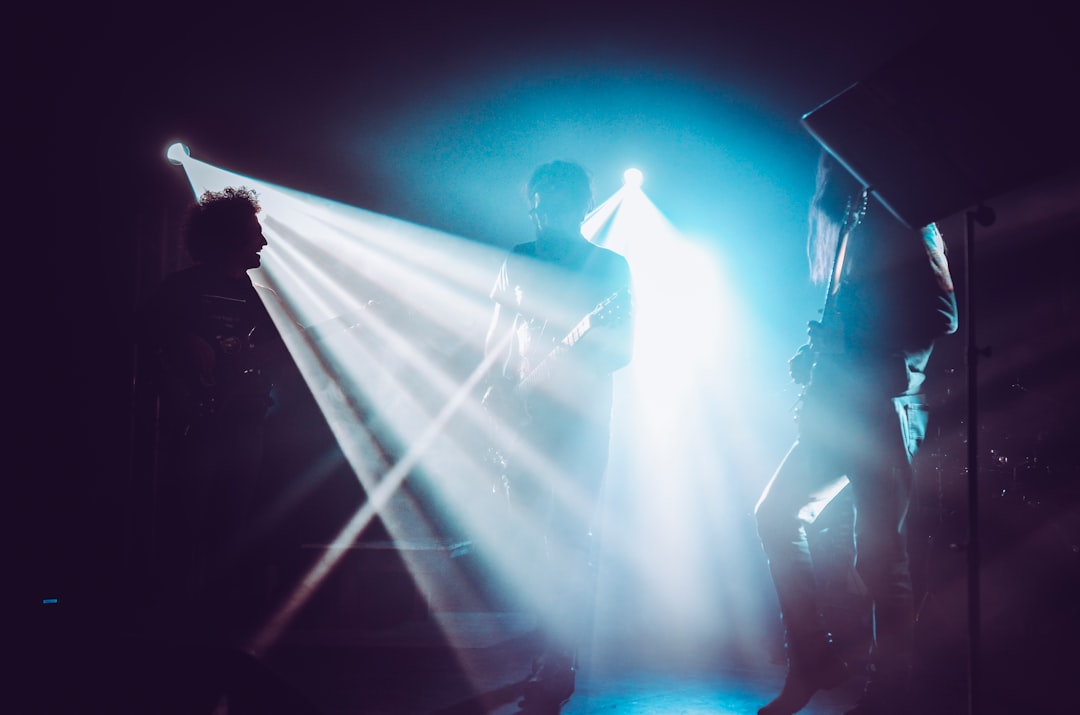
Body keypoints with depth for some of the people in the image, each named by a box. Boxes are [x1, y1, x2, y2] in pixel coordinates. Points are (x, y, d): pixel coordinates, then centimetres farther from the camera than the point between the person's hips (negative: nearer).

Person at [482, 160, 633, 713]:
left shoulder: (610, 267, 2)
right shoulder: (518, 262, 12)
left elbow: (623, 350, -3)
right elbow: (496, 335, 13)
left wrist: (575, 360, -20)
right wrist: (497, 387, -5)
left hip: (580, 419, -4)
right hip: (522, 415, 4)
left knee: (566, 537, -10)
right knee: (527, 531, 3)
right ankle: (556, 642, 19)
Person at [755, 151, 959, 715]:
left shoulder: (901, 225, -4)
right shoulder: (849, 233, 20)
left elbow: (941, 311, -11)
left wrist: (875, 356, -18)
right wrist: (816, 355, 5)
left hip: (885, 408, -9)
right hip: (836, 410, 9)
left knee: (879, 551, -8)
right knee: (776, 514, 7)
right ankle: (813, 661, 13)